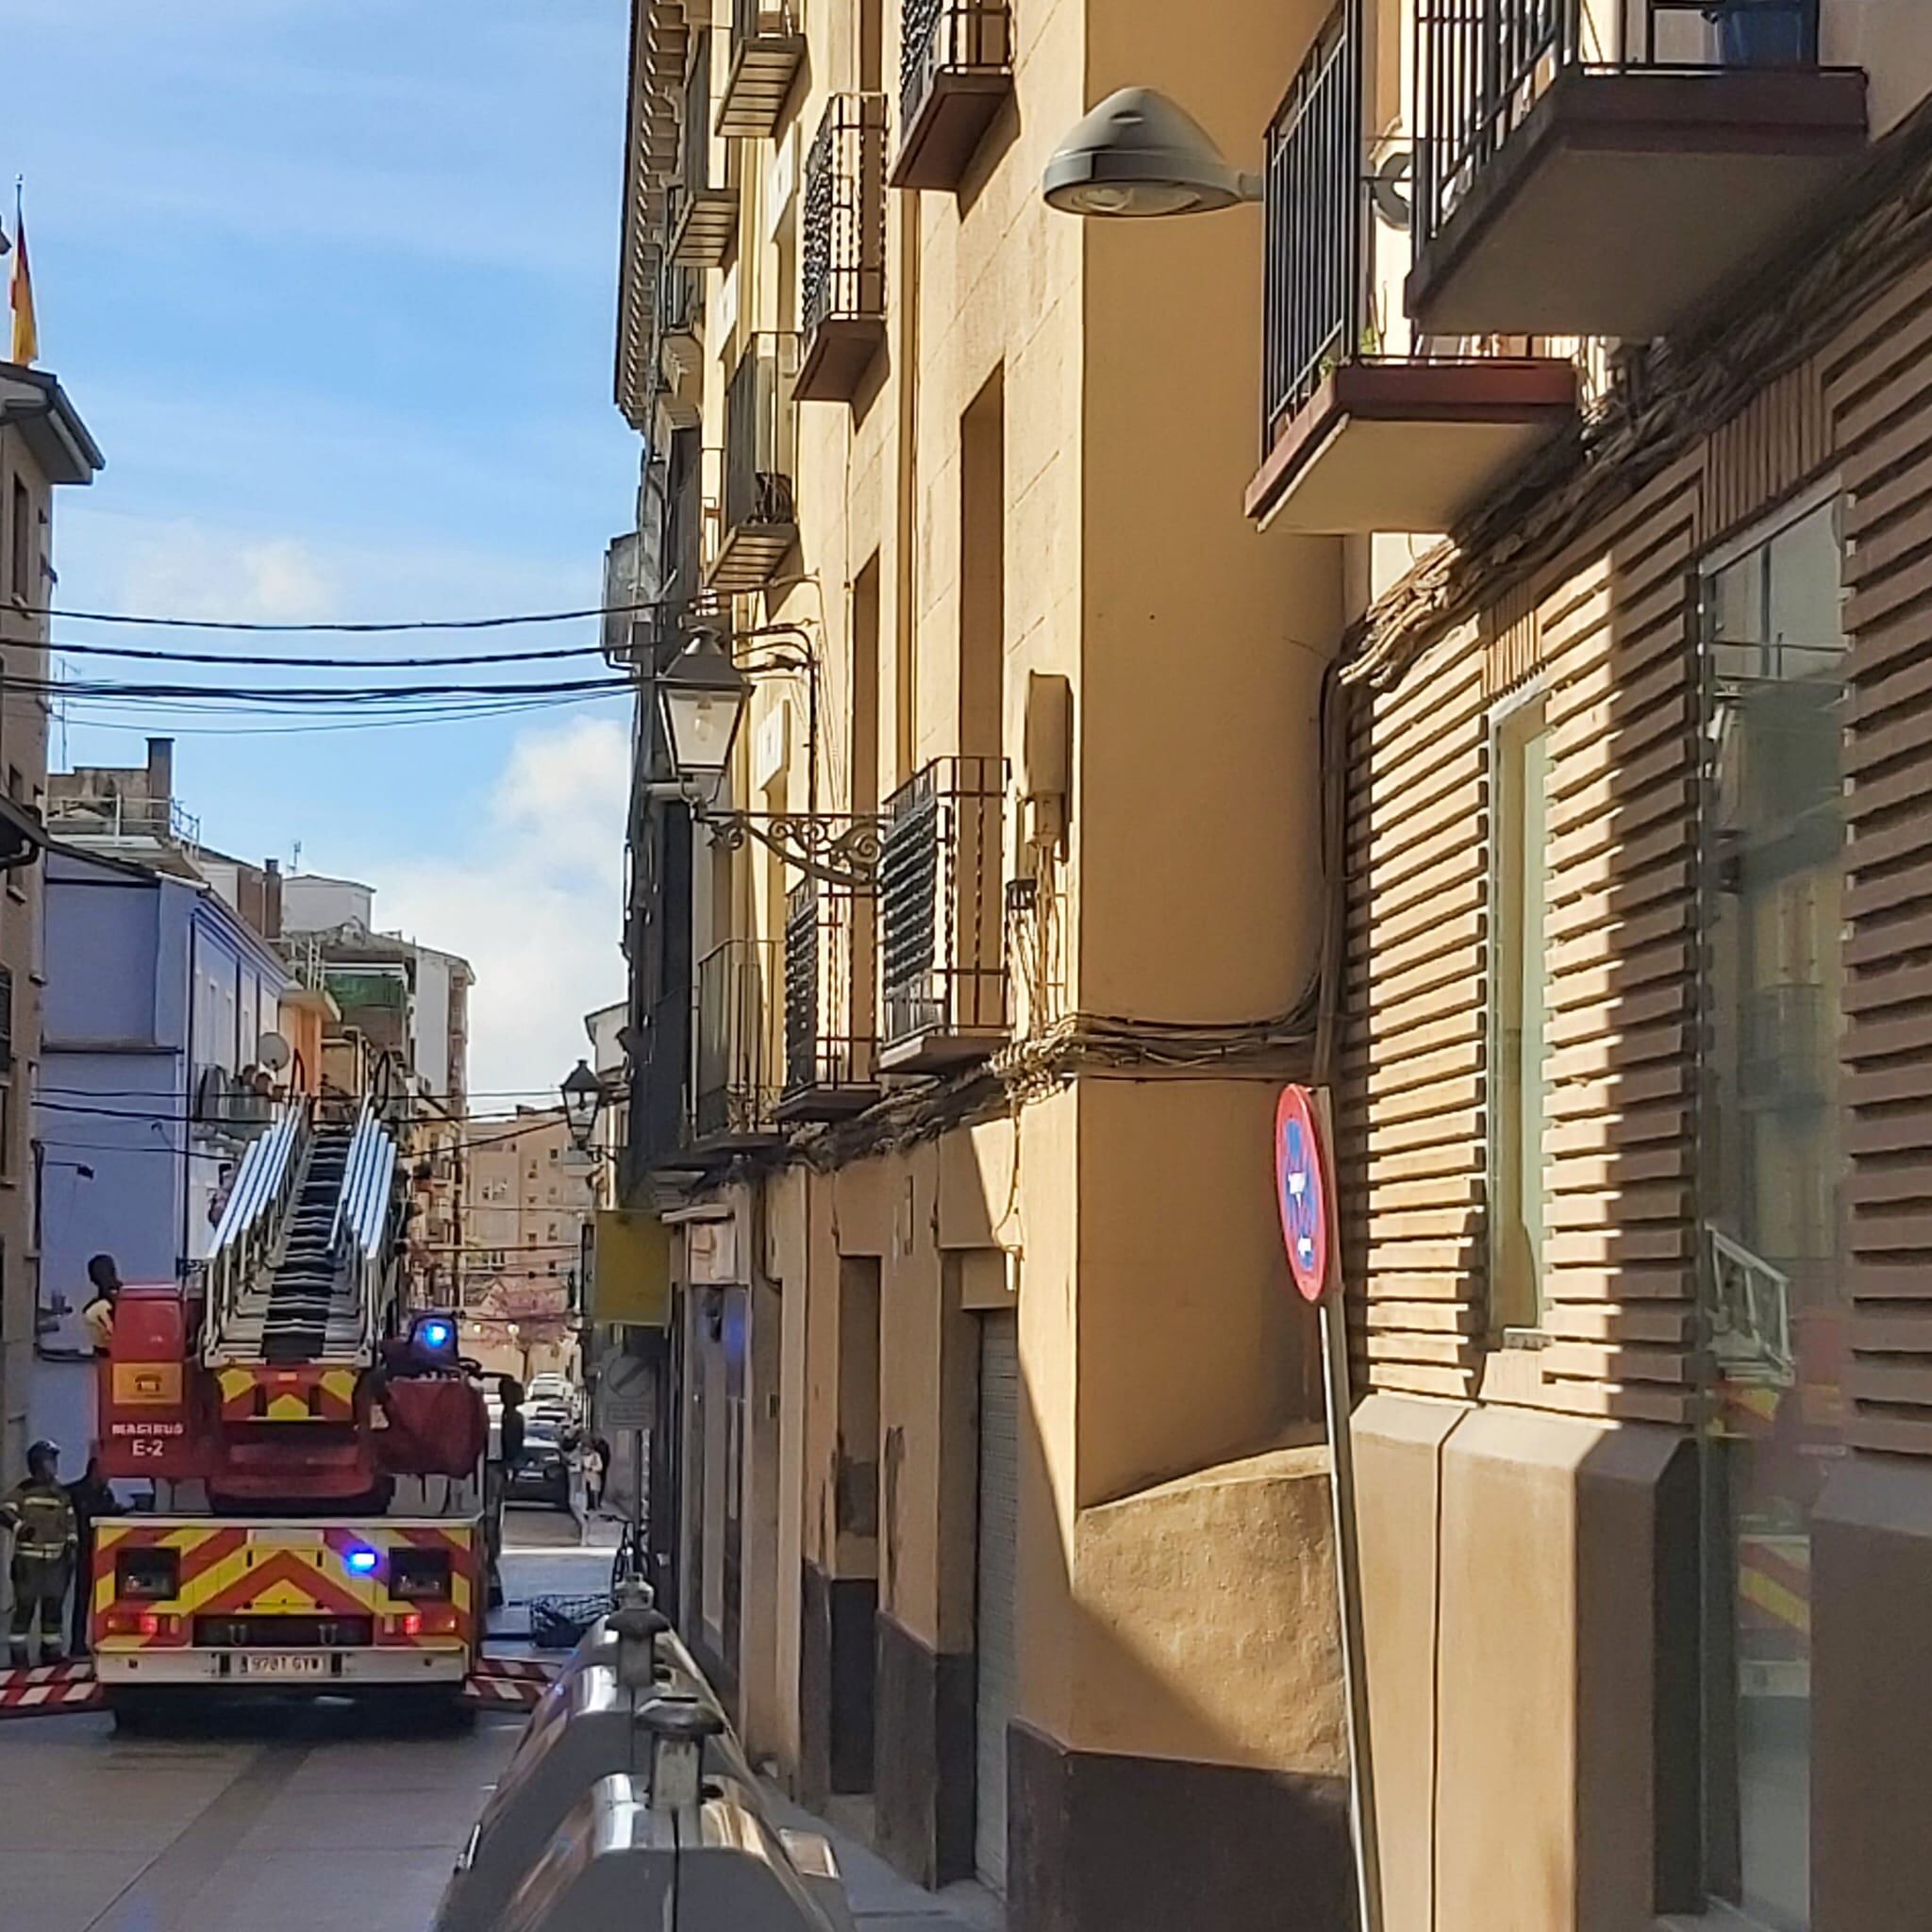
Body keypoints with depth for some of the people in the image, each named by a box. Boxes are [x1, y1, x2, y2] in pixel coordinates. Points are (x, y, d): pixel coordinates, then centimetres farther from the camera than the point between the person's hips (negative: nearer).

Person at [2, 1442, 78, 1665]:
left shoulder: (61, 1494, 14)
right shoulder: (23, 1490, -2)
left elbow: (70, 1521, 20)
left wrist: (70, 1542, 7)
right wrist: (19, 1526, -26)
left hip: (56, 1560, 5)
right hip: (28, 1558, -5)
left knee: (54, 1605, 8)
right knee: (25, 1605, -6)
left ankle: (51, 1648, 17)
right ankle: (19, 1652, -3)